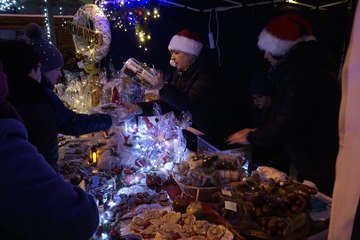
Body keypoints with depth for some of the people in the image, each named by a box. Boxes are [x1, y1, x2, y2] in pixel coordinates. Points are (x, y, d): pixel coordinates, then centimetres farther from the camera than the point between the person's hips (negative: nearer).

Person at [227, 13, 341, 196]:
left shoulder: (304, 73, -22)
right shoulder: (303, 66, 12)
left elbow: (287, 126, -24)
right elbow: (290, 119, 19)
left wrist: (251, 137, -8)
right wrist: (257, 133, 11)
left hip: (320, 170, -10)